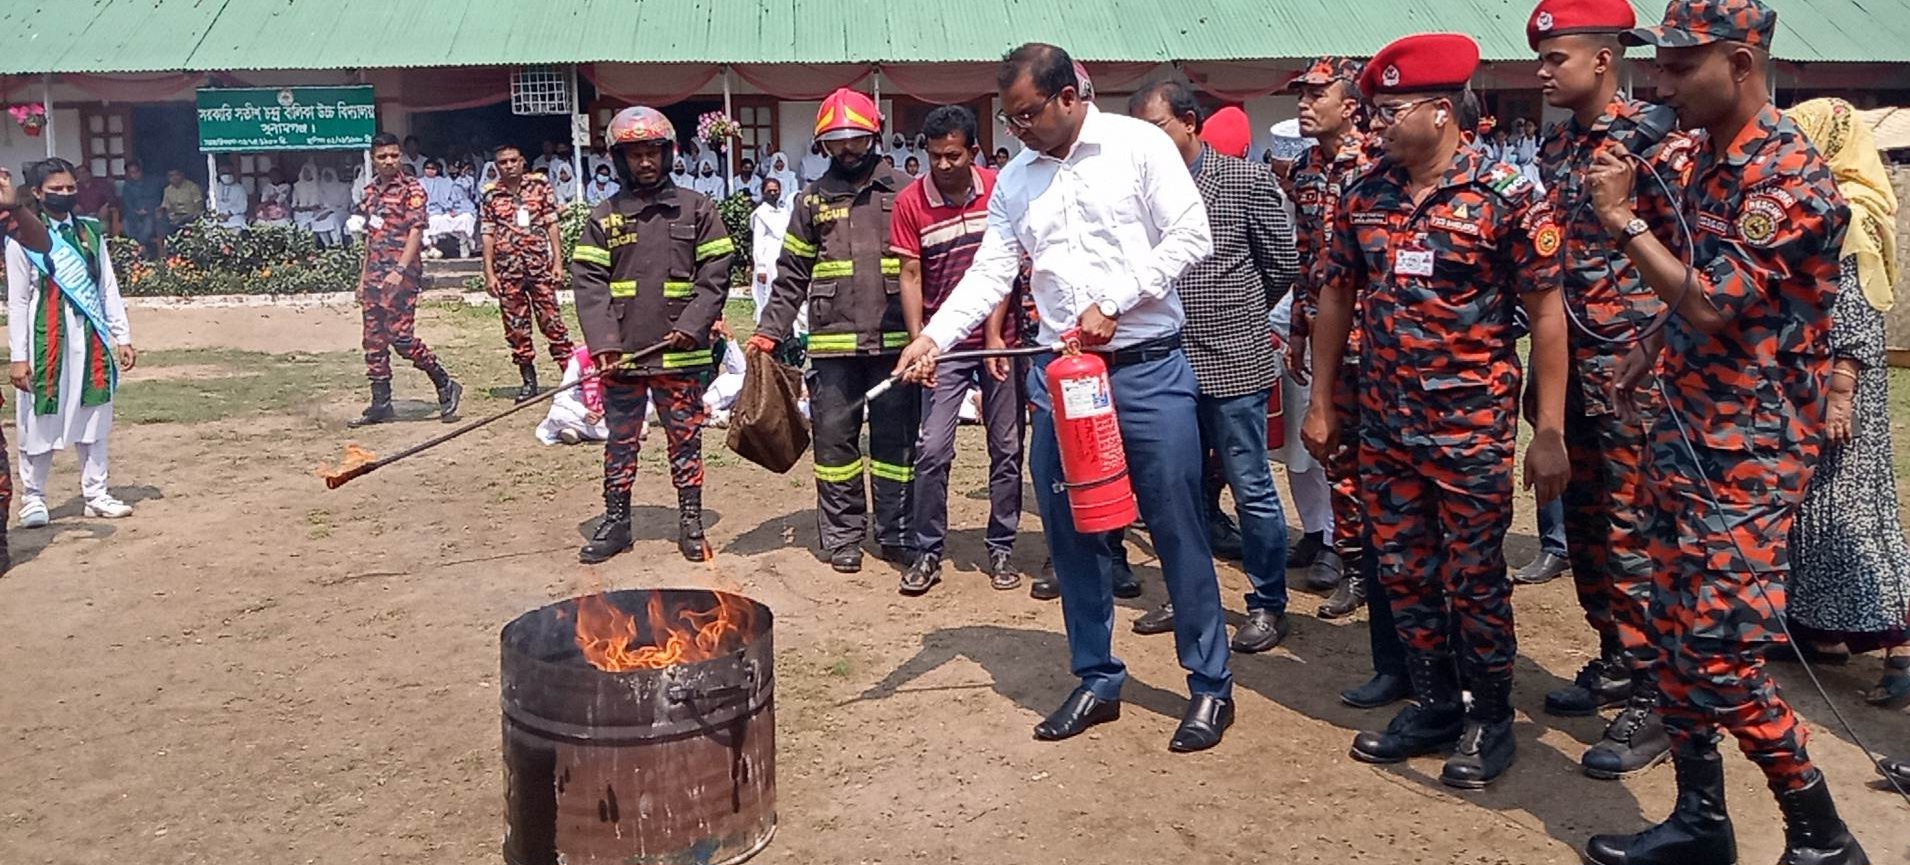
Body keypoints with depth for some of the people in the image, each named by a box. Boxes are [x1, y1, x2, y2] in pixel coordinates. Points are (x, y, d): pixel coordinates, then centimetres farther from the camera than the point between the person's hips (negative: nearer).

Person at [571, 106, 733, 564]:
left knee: (685, 440, 7)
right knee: (620, 442, 10)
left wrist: (691, 326, -11)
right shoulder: (603, 217, 5)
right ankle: (615, 522, 22)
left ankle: (691, 523, 18)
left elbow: (715, 274, 0)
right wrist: (603, 342, -12)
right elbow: (589, 283, 0)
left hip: (681, 354, -1)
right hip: (621, 355, 1)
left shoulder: (696, 209, 3)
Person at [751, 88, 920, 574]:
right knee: (834, 439, 5)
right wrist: (769, 332, 2)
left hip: (894, 341, -1)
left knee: (897, 440, 5)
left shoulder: (902, 193, 7)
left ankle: (897, 534, 17)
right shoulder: (812, 201, 10)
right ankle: (842, 537, 17)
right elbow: (792, 276, 11)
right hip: (833, 344, 1)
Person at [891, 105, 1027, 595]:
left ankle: (1002, 548, 20)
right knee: (932, 450, -5)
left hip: (1001, 340, 1)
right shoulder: (911, 202, -4)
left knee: (1007, 449, 7)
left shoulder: (1001, 190, -2)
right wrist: (918, 343, -11)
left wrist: (995, 335, -8)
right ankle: (928, 553, 8)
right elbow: (911, 277, -3)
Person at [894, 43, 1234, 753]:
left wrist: (1113, 302, -14)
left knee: (1178, 527, 0)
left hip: (1149, 369, -5)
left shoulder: (1139, 145, -3)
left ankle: (1211, 685, 14)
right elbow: (990, 274, 5)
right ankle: (1097, 680, 23)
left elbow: (1191, 237, -7)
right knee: (1071, 535, 9)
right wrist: (934, 336, -10)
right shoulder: (1014, 181, 10)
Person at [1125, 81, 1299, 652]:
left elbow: (1285, 266, 1)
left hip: (1233, 364, -4)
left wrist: (1236, 312, 8)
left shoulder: (1248, 182, -4)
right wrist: (1195, 310, 1)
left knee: (1252, 492, 3)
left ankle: (1268, 606, 18)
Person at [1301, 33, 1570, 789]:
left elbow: (1545, 314, -9)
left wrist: (1549, 430, -13)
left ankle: (1491, 718, 24)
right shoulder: (1362, 197, 3)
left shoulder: (1507, 196, -10)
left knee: (1474, 579, 5)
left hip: (1472, 425, -5)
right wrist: (1321, 404, 11)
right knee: (1402, 573, 12)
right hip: (1383, 423, 5)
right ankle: (1433, 705, 29)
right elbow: (1335, 299, 11)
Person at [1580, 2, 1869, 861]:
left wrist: (1624, 220, -15)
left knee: (1720, 658, -7)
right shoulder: (1710, 156, 10)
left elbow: (1714, 305, -22)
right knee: (1673, 635, 12)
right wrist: (1650, 352, 12)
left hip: (1750, 449, -9)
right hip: (1685, 433, 9)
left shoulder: (1789, 177, -18)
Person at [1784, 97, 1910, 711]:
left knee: (1847, 502, -8)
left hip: (1835, 379, -9)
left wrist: (1839, 393, -21)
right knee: (1818, 499, 11)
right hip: (1805, 378, 9)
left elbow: (1854, 314, -19)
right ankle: (1827, 629, 19)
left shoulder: (1843, 214, -14)